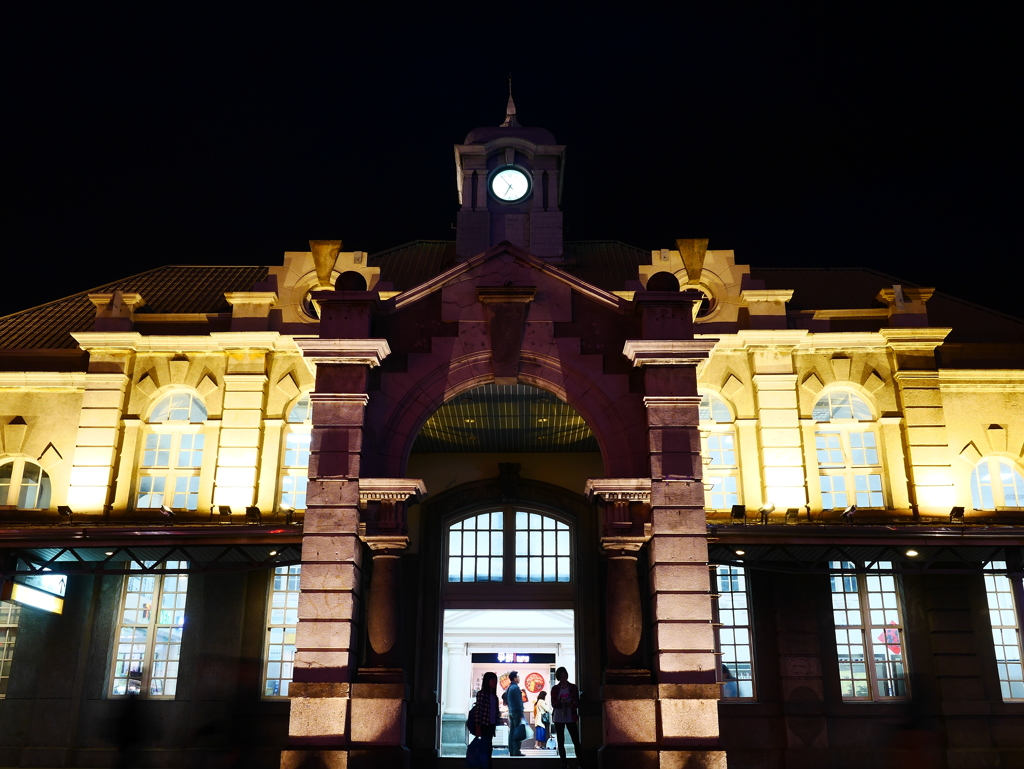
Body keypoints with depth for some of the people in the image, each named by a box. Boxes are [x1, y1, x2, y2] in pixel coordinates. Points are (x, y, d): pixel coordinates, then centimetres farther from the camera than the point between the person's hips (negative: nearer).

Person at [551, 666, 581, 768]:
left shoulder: (573, 687, 2)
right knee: (560, 742, 6)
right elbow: (553, 704, -2)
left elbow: (577, 702, 4)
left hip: (570, 718, -1)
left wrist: (572, 704, -18)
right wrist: (560, 703, -22)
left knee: (576, 741, -4)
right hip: (558, 718, 1)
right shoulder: (555, 688, 2)